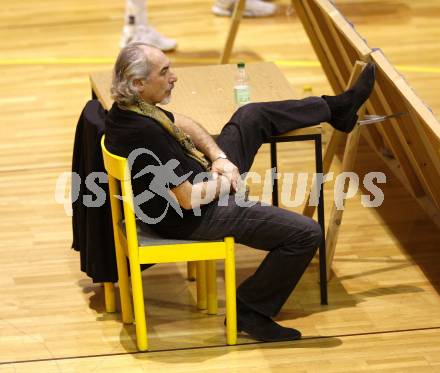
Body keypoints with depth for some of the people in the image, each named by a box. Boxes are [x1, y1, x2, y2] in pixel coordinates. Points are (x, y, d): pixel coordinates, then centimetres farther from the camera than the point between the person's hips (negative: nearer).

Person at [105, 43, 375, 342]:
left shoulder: (131, 107, -5)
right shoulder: (144, 132, -34)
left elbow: (182, 124, 14)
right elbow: (188, 198, -29)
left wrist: (219, 157, -2)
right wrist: (227, 181, -9)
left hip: (197, 184, 10)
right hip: (194, 218, -10)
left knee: (252, 115, 17)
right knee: (307, 233, -10)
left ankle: (336, 108, 35)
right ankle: (250, 311, 4)